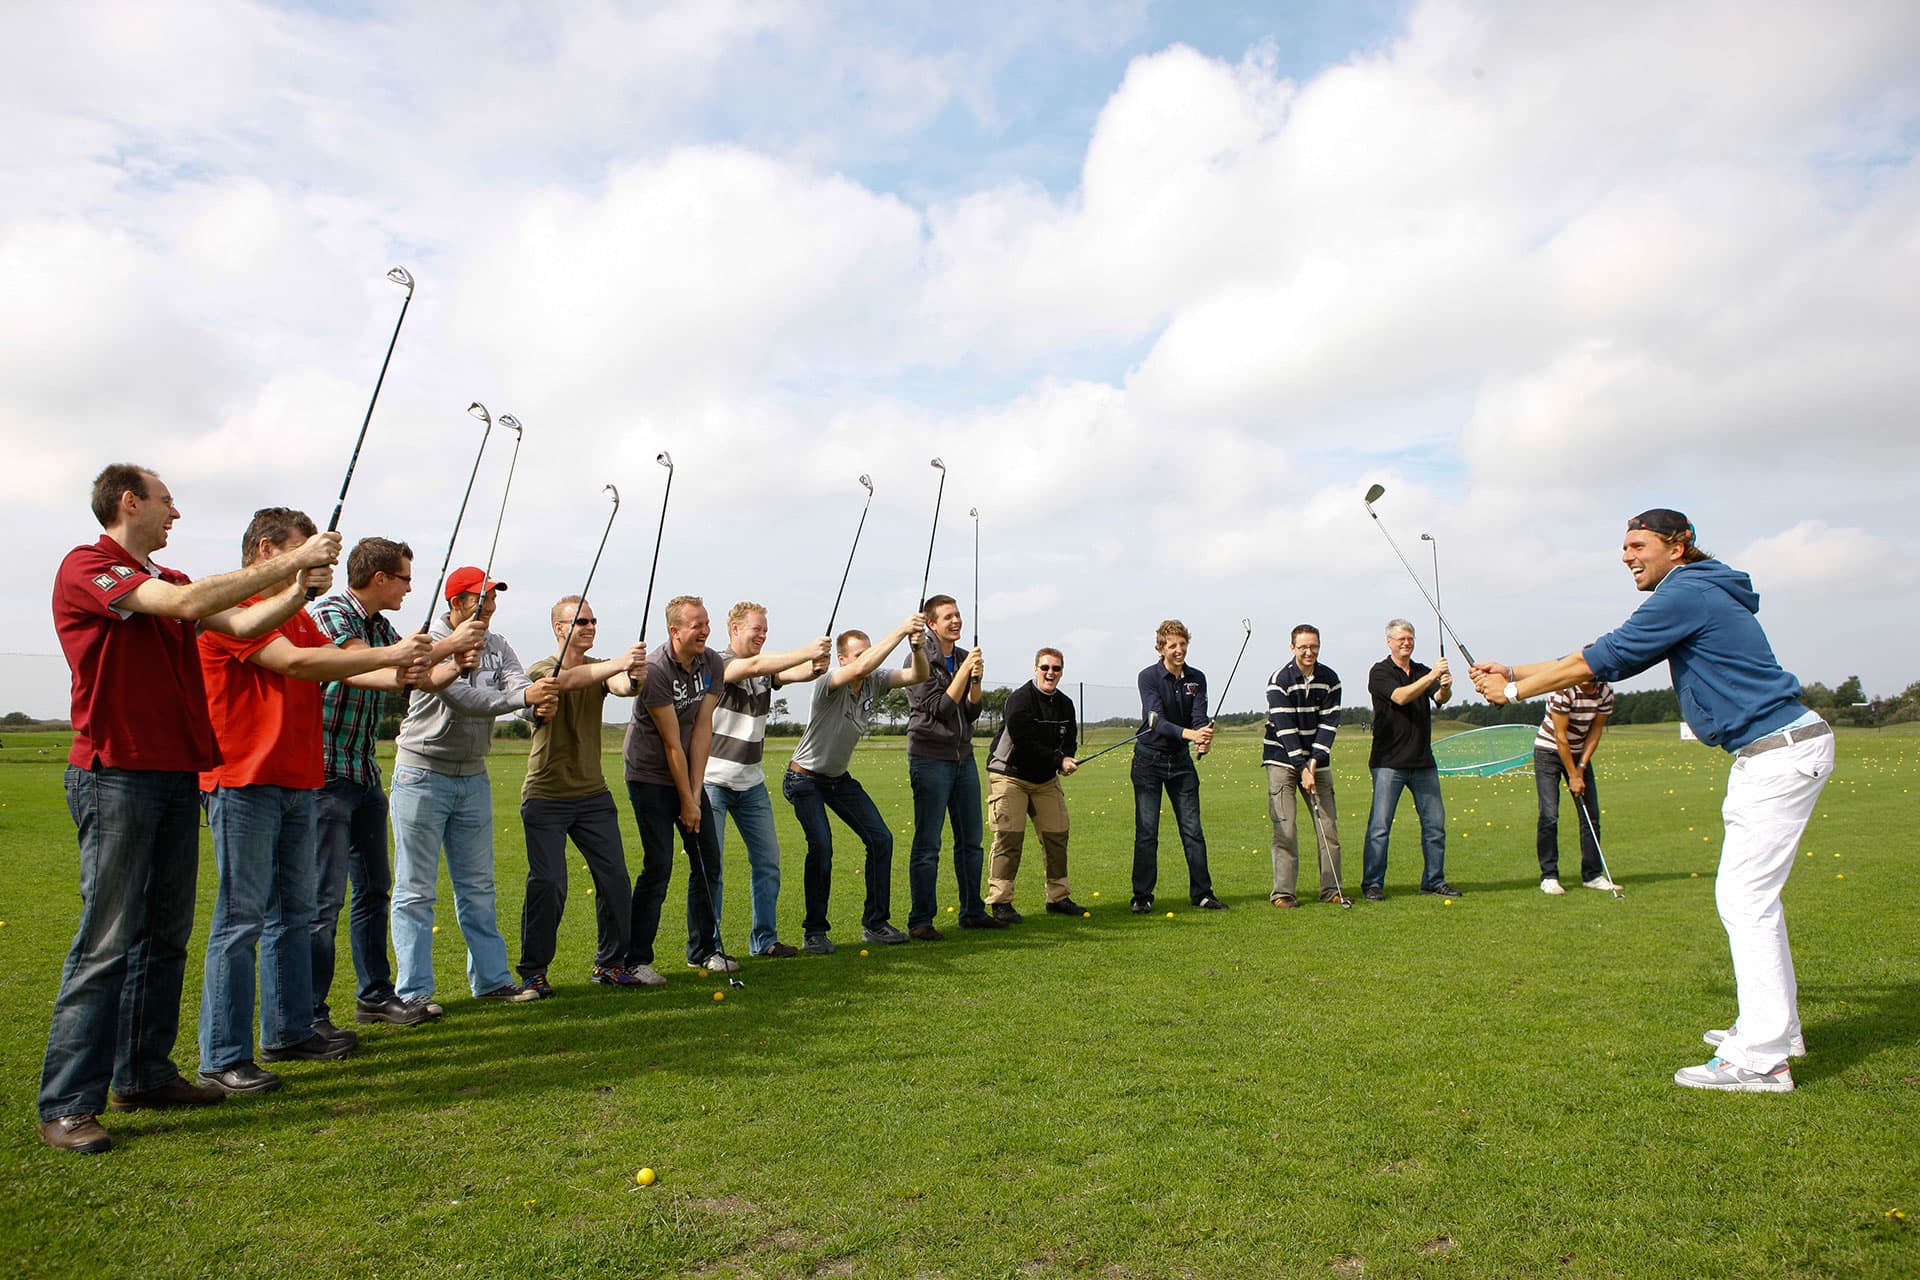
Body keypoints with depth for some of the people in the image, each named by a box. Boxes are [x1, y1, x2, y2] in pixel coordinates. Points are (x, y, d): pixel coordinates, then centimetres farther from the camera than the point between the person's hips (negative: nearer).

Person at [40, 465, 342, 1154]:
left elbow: (242, 622, 6)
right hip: (116, 774, -8)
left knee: (166, 935, 11)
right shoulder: (85, 567, -7)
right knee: (106, 942, -6)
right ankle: (66, 1106, 3)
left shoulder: (166, 579, 17)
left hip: (177, 774, 8)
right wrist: (289, 561, -18)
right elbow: (187, 602, -21)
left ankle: (144, 1074, 22)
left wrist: (302, 587, -9)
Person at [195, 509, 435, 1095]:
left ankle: (290, 1030, 24)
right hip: (244, 783, -9)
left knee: (293, 913, 14)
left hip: (297, 783, 9)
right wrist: (388, 655, -16)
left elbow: (340, 669, 11)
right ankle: (223, 1057, 3)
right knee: (240, 920, -5)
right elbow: (295, 663, -20)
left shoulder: (296, 615, 19)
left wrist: (404, 673, -6)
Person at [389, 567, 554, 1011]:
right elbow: (464, 700, -27)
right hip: (423, 773, -6)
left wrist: (538, 700, -34)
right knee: (415, 890, -1)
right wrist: (523, 697, -38)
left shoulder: (497, 646, 6)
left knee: (478, 887, 12)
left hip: (473, 776, 6)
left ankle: (491, 978, 20)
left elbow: (519, 685, -10)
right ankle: (413, 990, 6)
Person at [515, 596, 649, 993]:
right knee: (548, 883, -6)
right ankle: (533, 971, 10)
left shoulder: (601, 668, 7)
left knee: (614, 877, 1)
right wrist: (619, 663, -43)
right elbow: (566, 679, -30)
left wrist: (633, 679, -39)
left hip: (593, 794, 4)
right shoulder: (540, 671, -6)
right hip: (545, 797, -4)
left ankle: (610, 962, 15)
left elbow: (620, 685, -15)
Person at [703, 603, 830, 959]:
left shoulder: (767, 669, 8)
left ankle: (764, 939, 20)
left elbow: (797, 673, -10)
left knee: (767, 860, 8)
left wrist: (815, 668, -35)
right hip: (712, 780, -6)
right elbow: (754, 666, -30)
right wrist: (808, 652, -37)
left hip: (752, 783, 7)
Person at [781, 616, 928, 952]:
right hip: (805, 779, -7)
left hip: (840, 778, 7)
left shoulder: (875, 683, -5)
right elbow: (862, 667, -44)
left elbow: (918, 675, -16)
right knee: (821, 846, -21)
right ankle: (814, 932, -5)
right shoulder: (831, 683, -24)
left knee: (881, 839, 0)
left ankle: (875, 923, 11)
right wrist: (901, 630, -45)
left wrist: (917, 646, -36)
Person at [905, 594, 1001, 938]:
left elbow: (971, 713, 8)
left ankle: (972, 912, 21)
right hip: (930, 757, -7)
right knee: (927, 843, -4)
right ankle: (921, 920, 3)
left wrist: (977, 682, -9)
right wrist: (965, 670, -15)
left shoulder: (964, 658, 11)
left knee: (971, 840, 11)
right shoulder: (921, 659, -8)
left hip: (963, 756, 7)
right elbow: (941, 709, -13)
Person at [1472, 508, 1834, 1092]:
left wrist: (1513, 691, -2)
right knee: (1749, 895, 17)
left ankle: (1761, 1059, -7)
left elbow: (1595, 663, -13)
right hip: (1775, 752, 11)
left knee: (1744, 898, -10)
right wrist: (1513, 672, 13)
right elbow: (1601, 659, 18)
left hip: (1782, 751, -11)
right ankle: (1776, 1027, 27)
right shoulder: (1689, 597, 18)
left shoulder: (1687, 593, -14)